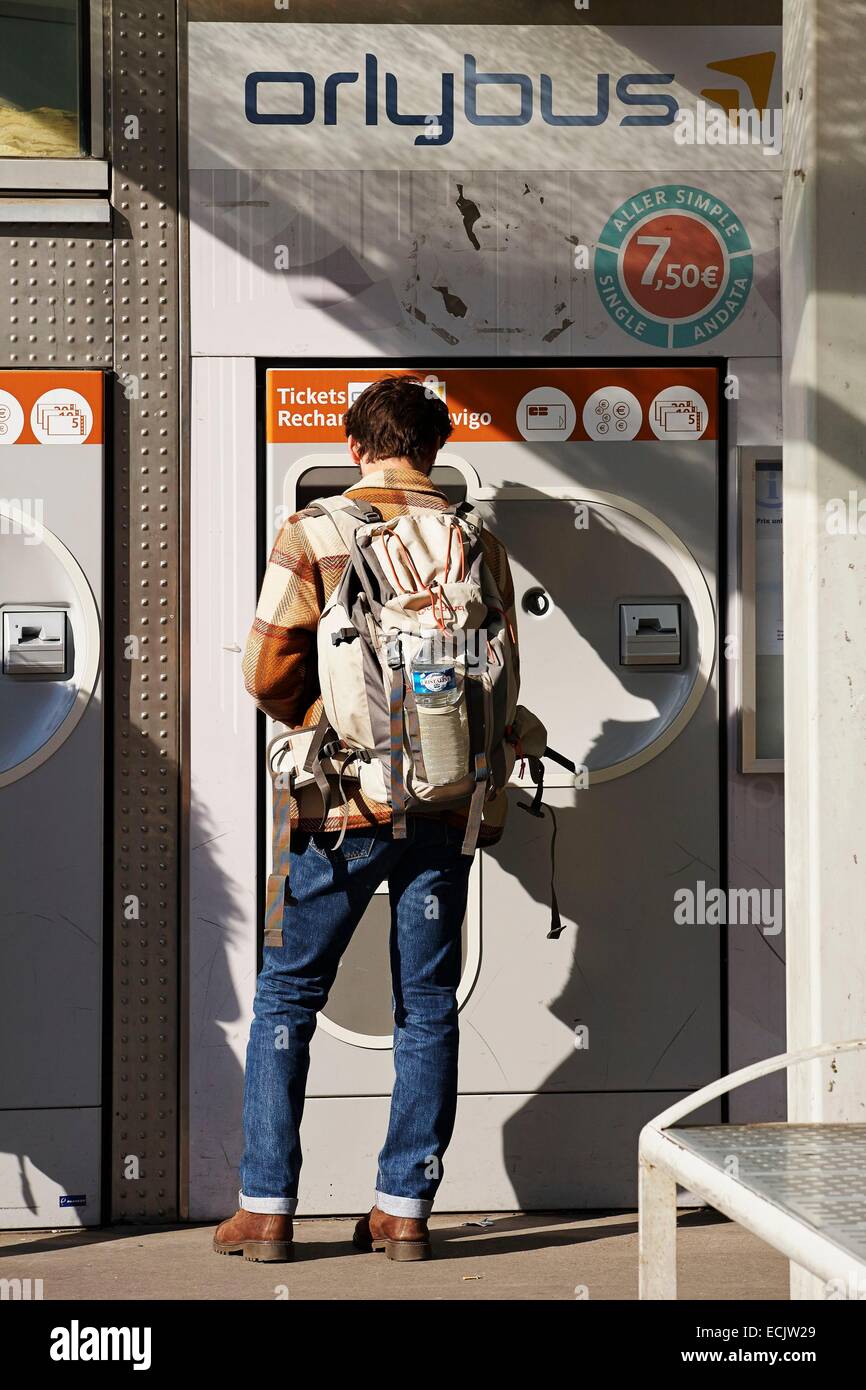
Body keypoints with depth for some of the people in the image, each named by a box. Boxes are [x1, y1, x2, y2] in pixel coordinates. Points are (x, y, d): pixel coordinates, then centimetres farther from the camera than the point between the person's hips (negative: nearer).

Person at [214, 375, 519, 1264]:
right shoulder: (478, 541, 4)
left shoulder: (312, 534, -6)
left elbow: (268, 673, -7)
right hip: (446, 807, 3)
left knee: (288, 995, 8)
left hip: (342, 803, -3)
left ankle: (266, 1207, 8)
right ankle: (405, 1208, 11)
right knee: (428, 1006, 9)